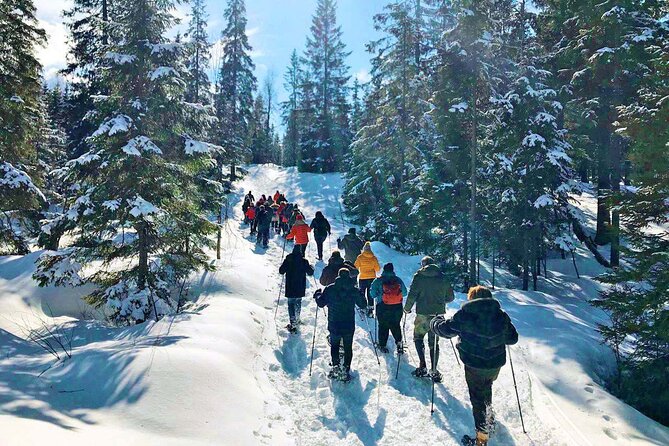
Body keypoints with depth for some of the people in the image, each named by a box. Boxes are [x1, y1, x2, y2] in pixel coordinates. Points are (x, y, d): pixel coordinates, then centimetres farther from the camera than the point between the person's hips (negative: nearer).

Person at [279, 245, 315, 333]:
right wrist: (311, 267, 21)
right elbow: (310, 272, 0)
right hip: (300, 288, 2)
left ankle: (293, 324, -5)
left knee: (291, 304, 3)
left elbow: (281, 271, -1)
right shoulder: (304, 261, -7)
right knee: (298, 303, 22)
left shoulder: (287, 260, -9)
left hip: (290, 288, -2)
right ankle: (296, 320, 34)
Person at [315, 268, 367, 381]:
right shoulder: (354, 290, -3)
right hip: (349, 326, 1)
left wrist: (317, 295, 19)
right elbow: (363, 305, 7)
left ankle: (336, 367, 6)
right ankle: (346, 370, 8)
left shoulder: (329, 289, -7)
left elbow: (321, 303, -1)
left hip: (334, 325, 0)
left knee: (334, 346, 17)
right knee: (348, 348, 12)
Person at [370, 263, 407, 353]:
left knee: (383, 326, 12)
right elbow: (404, 293, 6)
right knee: (395, 325, 18)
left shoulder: (378, 280, -7)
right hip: (397, 307, 2)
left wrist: (377, 297, 13)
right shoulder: (398, 280, 0)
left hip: (383, 307, -2)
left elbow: (372, 293, -7)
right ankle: (399, 342, 5)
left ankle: (382, 345, 16)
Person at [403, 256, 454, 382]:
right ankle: (434, 371, 11)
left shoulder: (419, 276, -5)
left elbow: (412, 295, -9)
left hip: (423, 314, -3)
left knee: (418, 338, 14)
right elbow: (450, 297, 10)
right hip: (438, 314, 3)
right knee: (434, 342, 11)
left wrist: (407, 308, 6)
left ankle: (422, 366, 3)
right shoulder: (443, 277, 6)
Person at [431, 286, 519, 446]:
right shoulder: (501, 315, -1)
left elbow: (445, 329, -4)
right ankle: (489, 418, 48)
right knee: (487, 389, 30)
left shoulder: (464, 314, -12)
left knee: (477, 398, 6)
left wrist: (435, 322, 17)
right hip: (496, 364, 4)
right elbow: (513, 338, 8)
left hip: (474, 365, -4)